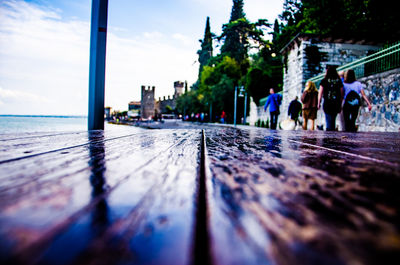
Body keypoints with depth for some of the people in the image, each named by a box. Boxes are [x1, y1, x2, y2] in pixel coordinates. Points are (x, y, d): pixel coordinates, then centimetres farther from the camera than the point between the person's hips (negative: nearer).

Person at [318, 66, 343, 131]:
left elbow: (320, 93, -2)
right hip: (336, 103, 3)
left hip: (327, 103, -3)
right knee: (333, 120, 15)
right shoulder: (339, 81, 6)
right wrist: (340, 105, 14)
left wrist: (319, 103, 5)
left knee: (328, 120, -1)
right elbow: (341, 93, 7)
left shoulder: (324, 80, -1)